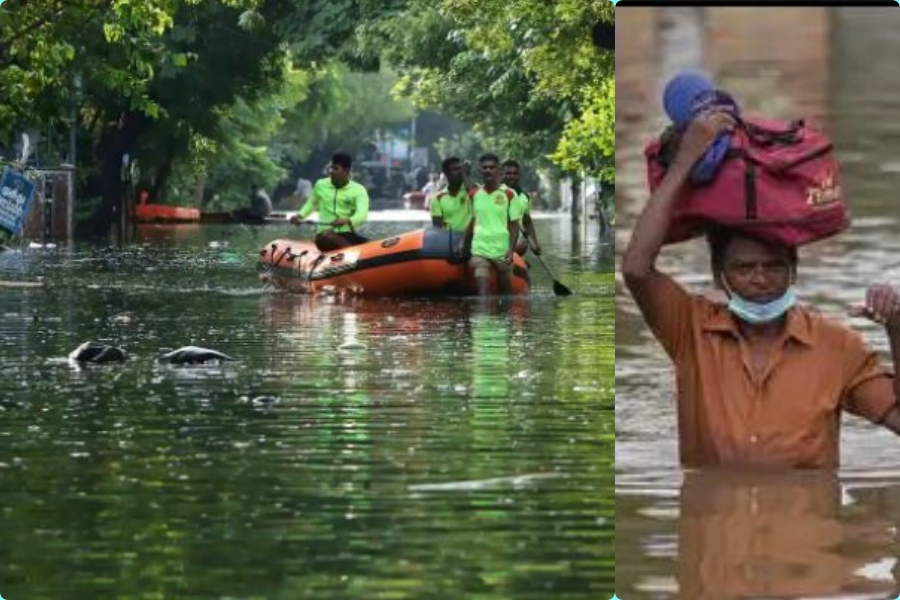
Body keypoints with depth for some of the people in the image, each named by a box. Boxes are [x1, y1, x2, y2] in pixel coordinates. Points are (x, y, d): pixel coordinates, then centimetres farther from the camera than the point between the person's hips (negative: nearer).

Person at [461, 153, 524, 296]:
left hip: (502, 252, -1)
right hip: (480, 250, 1)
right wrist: (465, 245, 12)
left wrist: (511, 249, -11)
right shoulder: (474, 194, 8)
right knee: (483, 290, -15)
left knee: (505, 292, 5)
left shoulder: (508, 195, -1)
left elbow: (514, 224, -1)